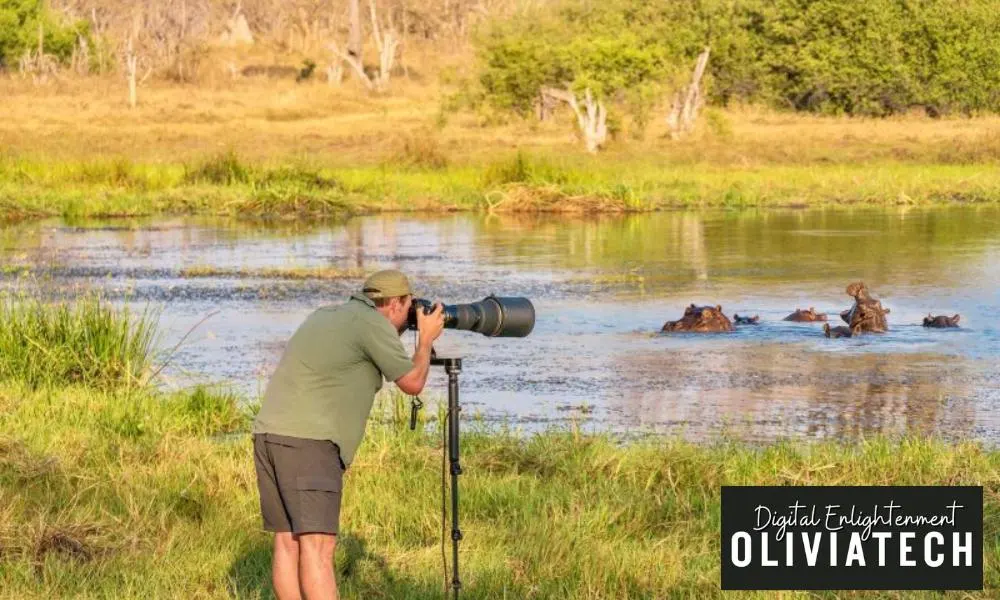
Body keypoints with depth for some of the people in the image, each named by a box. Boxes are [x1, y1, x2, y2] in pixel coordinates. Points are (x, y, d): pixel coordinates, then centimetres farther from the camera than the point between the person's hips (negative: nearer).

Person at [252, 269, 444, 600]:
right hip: (308, 442, -9)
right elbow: (412, 383, 4)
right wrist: (426, 339, 20)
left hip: (269, 434, 9)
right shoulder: (373, 323, -3)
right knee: (318, 546, -13)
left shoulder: (325, 315, 21)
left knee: (287, 542, 8)